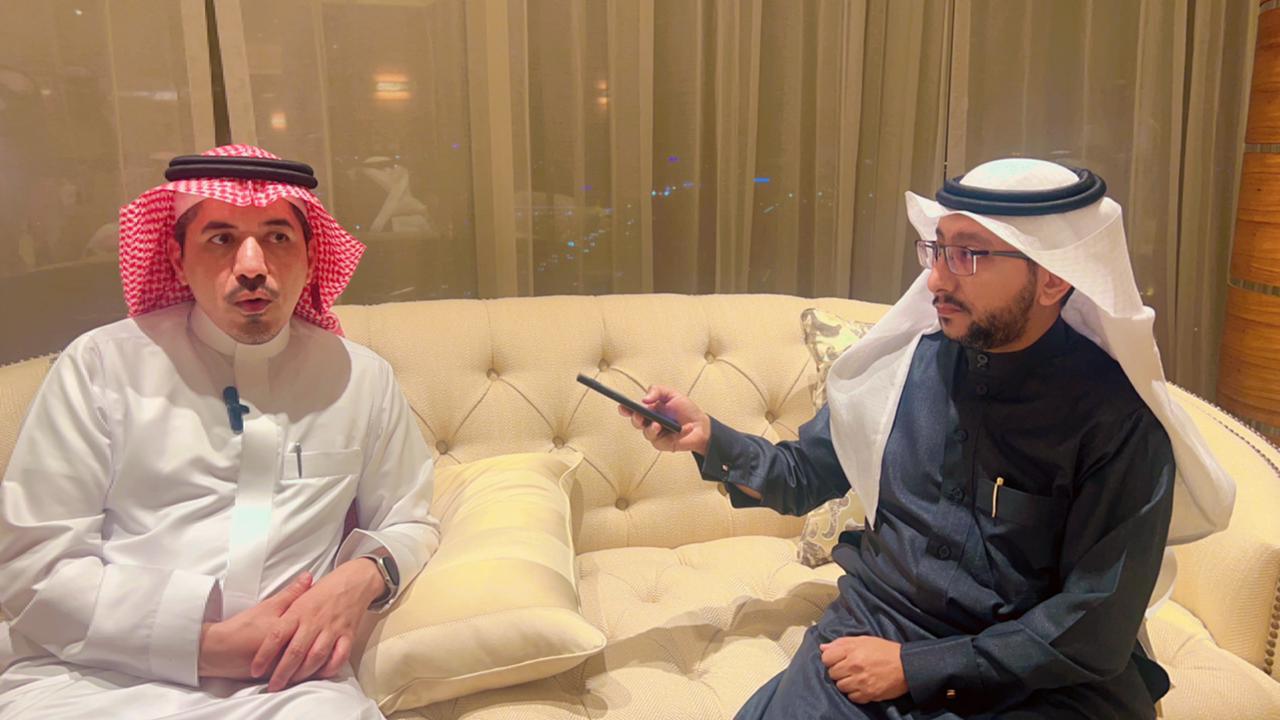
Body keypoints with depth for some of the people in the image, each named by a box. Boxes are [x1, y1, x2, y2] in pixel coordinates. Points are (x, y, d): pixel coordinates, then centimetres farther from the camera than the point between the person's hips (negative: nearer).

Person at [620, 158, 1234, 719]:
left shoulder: (1120, 418, -13)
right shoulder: (907, 361, -1)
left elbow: (1094, 631, -13)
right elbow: (803, 477, 10)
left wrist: (915, 667, -17)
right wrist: (707, 436, -6)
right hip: (875, 630, 2)